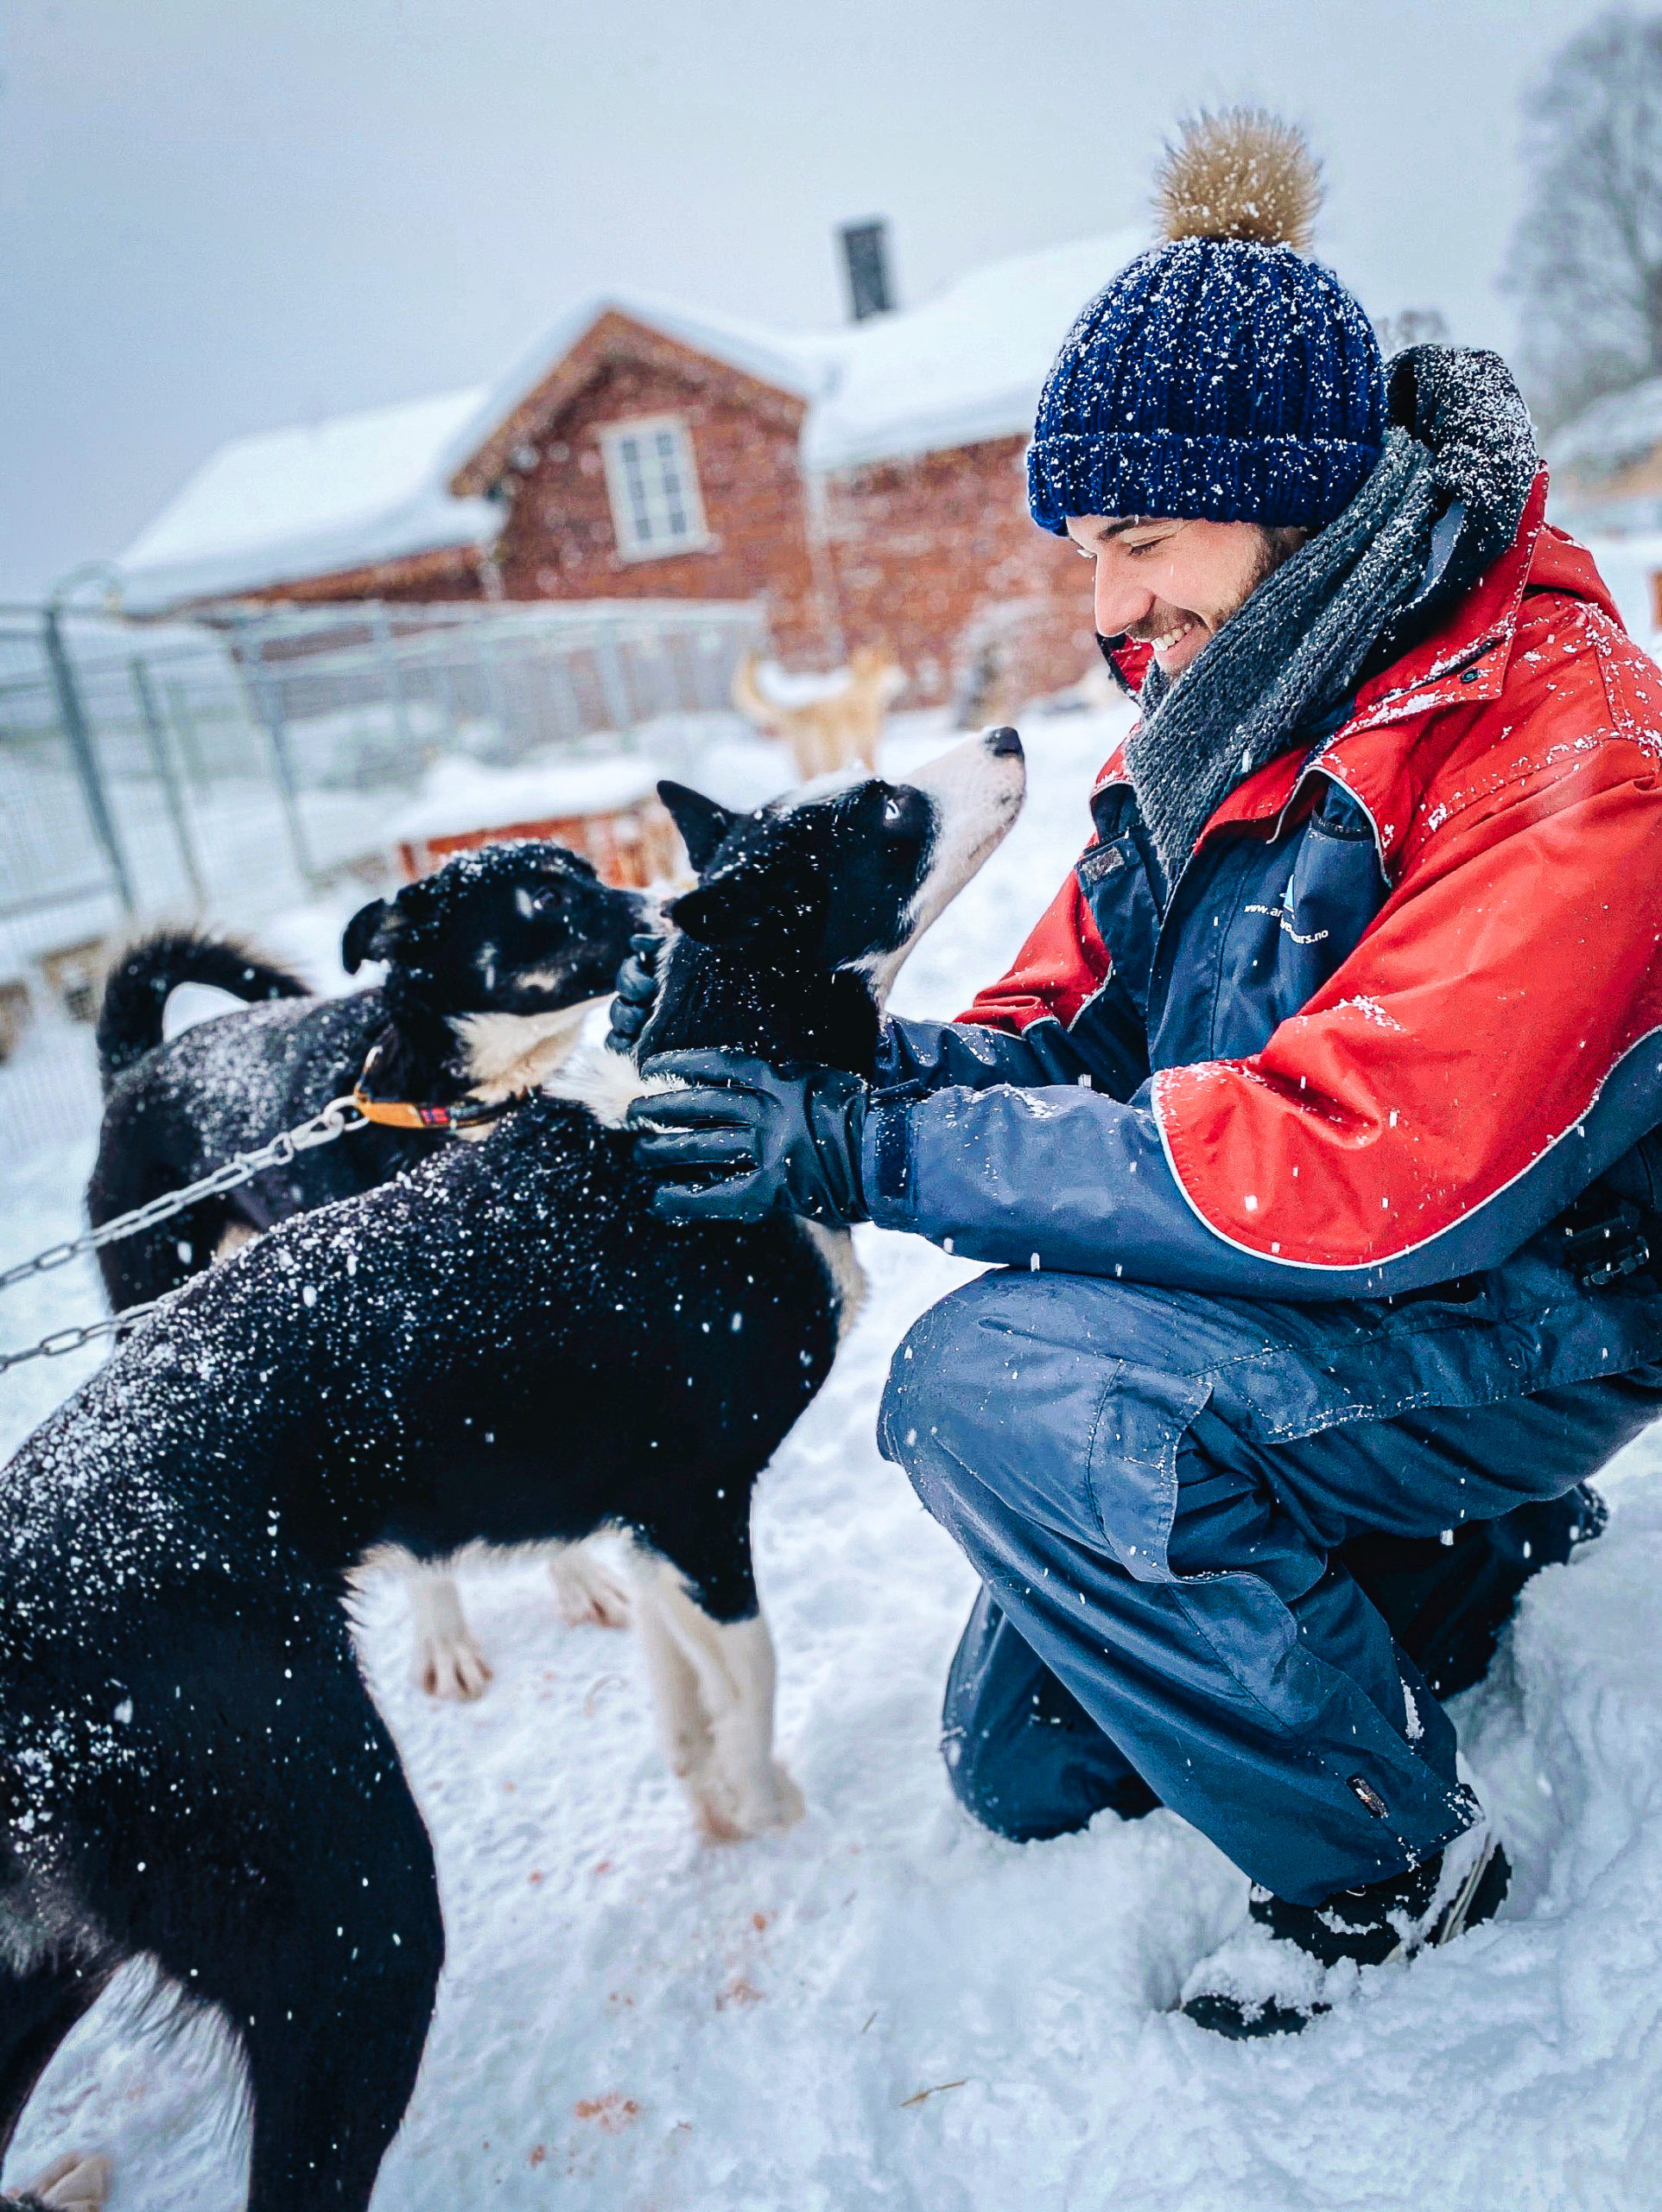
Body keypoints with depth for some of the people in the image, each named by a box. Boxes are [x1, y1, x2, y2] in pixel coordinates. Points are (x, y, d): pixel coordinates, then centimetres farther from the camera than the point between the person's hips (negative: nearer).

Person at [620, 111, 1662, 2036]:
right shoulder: (1208, 714, 1)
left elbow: (1358, 1169, -33)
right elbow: (1068, 1027, 3)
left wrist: (877, 1153, -32)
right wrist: (856, 1063, -20)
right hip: (1283, 1301, 8)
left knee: (995, 1381, -32)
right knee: (1023, 1770, 11)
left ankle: (1388, 1853, -8)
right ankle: (1463, 1545, 23)